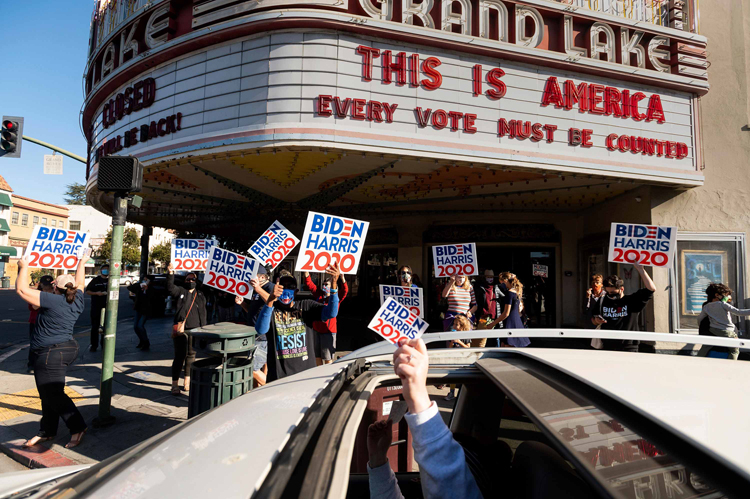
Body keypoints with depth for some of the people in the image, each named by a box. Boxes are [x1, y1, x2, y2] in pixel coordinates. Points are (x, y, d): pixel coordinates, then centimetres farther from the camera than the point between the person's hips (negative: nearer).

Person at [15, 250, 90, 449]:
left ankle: (78, 427, 4)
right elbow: (79, 282, 21)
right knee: (49, 393, 16)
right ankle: (47, 431, 25)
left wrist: (24, 267, -2)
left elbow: (21, 289, -14)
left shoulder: (52, 301, -18)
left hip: (50, 354, -8)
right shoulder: (77, 300, 2)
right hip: (69, 349, 8)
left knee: (53, 395, -1)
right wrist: (82, 262, 33)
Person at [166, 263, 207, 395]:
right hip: (181, 330, -3)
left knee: (191, 356, 10)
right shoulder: (181, 291, 7)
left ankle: (187, 382, 22)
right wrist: (171, 273, -20)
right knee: (180, 356, -4)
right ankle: (175, 384, 4)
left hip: (195, 330, 3)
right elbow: (170, 289, -10)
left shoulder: (201, 294, 16)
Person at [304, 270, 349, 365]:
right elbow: (310, 284, 7)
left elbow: (344, 291, -21)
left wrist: (342, 278, -38)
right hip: (316, 330, 5)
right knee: (317, 356, 17)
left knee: (328, 358, 2)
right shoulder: (318, 295, 8)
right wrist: (306, 273, -7)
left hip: (328, 331, -5)